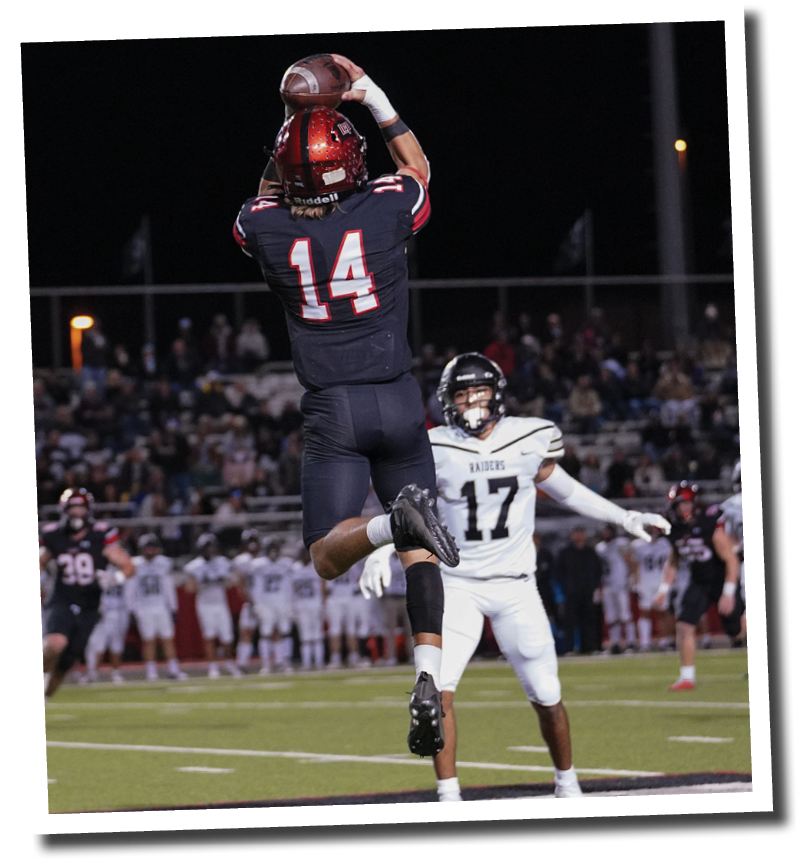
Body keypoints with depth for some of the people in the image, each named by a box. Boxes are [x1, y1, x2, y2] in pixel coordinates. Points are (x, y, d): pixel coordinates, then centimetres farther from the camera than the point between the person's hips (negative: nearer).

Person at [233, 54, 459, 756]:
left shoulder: (268, 230, -6)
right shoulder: (385, 211, -6)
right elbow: (417, 167, 19)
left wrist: (292, 121, 25)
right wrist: (370, 94, 18)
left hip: (333, 410, -1)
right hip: (399, 400, 1)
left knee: (328, 556, 0)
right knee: (421, 552, 8)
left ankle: (394, 520, -33)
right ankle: (428, 681, -10)